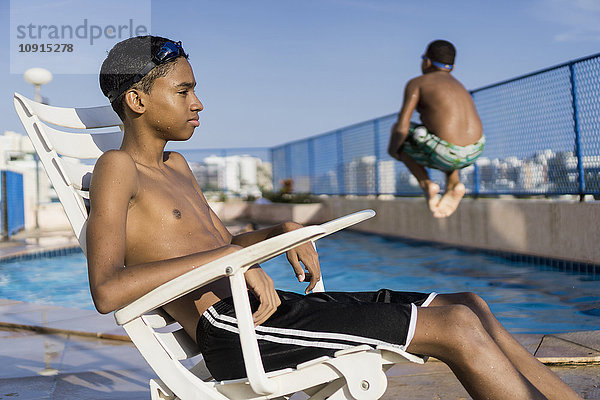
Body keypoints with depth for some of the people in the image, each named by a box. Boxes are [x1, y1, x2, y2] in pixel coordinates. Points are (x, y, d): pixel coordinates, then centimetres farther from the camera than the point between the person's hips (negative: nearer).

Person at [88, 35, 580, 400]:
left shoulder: (176, 165, 23)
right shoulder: (116, 168, -4)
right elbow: (107, 290, -19)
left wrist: (279, 232, 11)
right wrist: (228, 257, -22)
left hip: (263, 310, 9)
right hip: (233, 330, -9)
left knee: (469, 306, 2)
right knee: (457, 328, -15)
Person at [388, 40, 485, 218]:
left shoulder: (416, 83, 4)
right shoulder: (458, 85, 24)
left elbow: (402, 128, -6)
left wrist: (392, 148, 13)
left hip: (444, 153, -6)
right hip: (474, 151, 6)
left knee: (397, 134, 19)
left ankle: (426, 184, 10)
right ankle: (453, 184, 18)